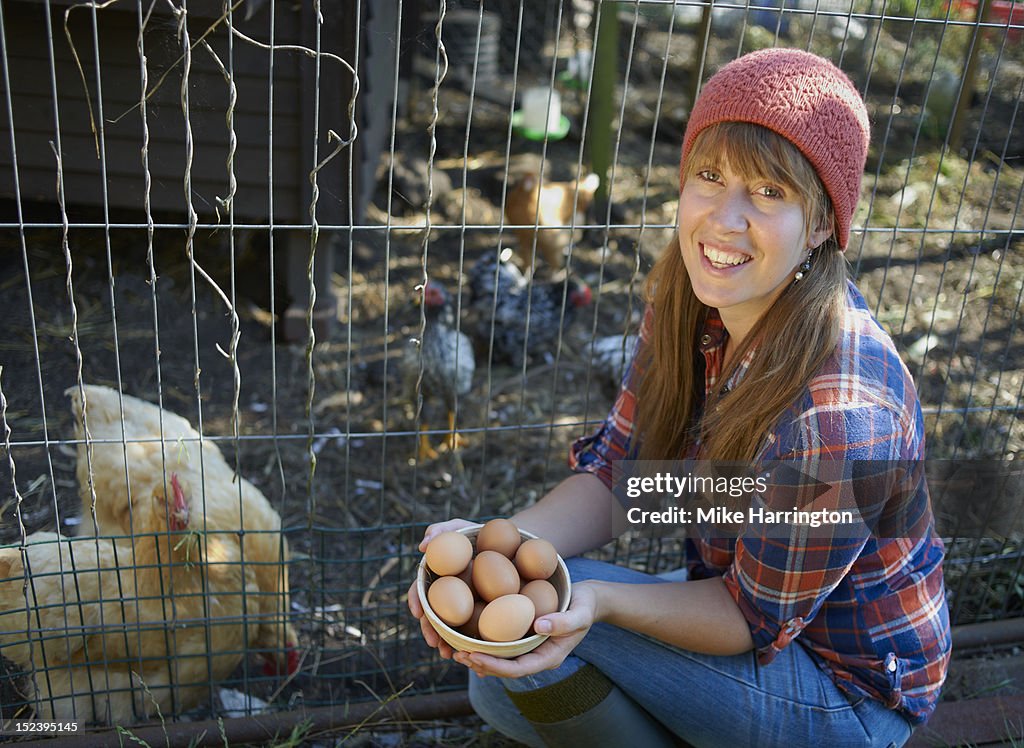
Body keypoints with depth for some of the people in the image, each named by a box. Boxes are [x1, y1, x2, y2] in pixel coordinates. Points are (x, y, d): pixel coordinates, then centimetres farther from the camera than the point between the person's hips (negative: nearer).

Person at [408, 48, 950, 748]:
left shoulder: (839, 412, -35)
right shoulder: (690, 303, -11)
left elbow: (755, 617, -23)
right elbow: (614, 474, -9)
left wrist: (599, 601, -39)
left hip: (845, 689, -6)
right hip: (744, 592, 7)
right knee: (500, 689, 6)